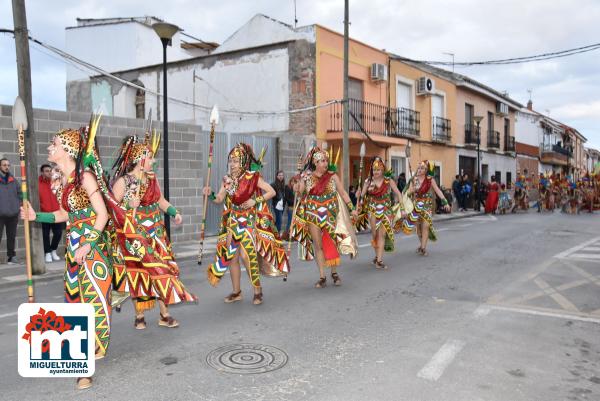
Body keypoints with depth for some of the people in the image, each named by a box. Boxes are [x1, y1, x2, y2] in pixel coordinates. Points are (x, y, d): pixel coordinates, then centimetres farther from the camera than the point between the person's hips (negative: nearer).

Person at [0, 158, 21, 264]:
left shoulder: (13, 180, 11)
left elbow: (20, 194, 14)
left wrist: (19, 207, 6)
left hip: (13, 214, 4)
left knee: (12, 236, 10)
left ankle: (11, 256, 19)